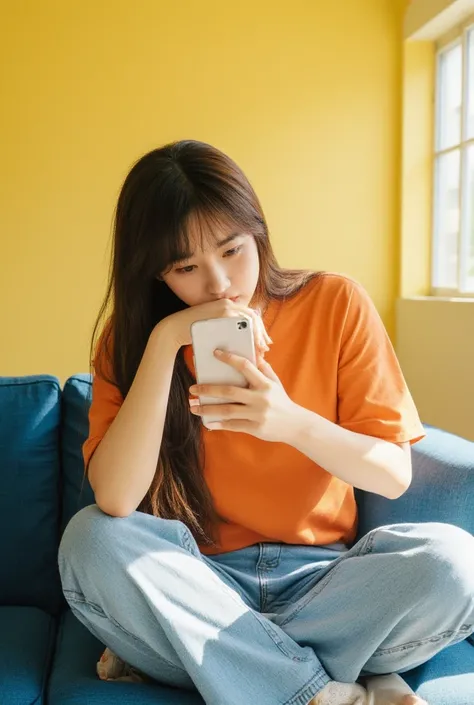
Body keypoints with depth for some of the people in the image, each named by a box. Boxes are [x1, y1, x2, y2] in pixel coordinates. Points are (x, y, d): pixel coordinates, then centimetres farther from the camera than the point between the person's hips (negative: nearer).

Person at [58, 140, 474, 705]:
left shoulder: (336, 304, -6)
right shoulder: (131, 336, -5)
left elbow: (395, 475, -6)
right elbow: (115, 502, -19)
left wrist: (294, 422, -24)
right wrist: (164, 342, -24)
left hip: (321, 580, 0)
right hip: (199, 587, 1)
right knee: (90, 541, -28)